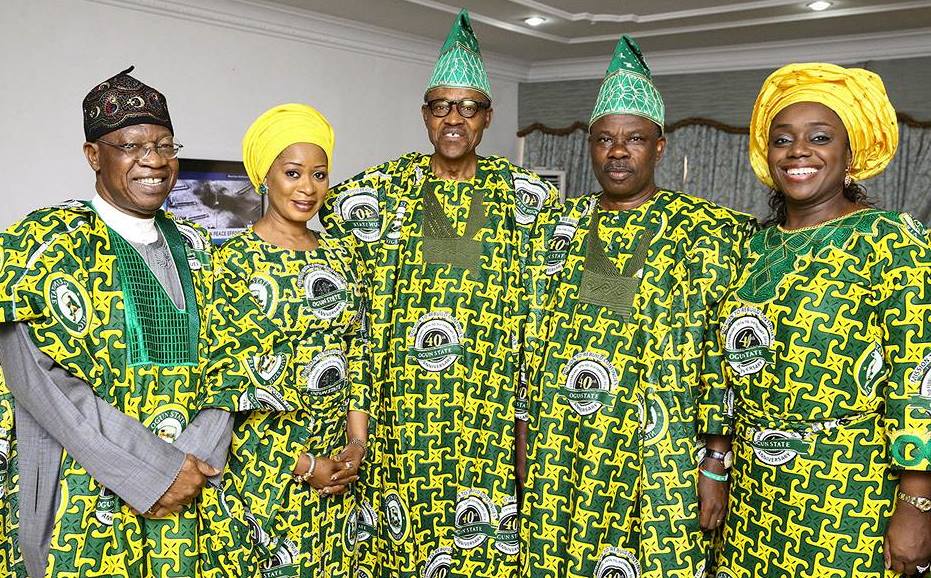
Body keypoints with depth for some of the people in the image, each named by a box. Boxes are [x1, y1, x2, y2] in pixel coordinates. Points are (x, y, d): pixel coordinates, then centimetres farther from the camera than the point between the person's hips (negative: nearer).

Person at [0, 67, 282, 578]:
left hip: (181, 501, 5)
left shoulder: (192, 248, 8)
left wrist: (194, 461, -11)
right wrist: (153, 472, -19)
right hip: (79, 510, -4)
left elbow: (225, 362, 4)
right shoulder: (50, 240, -7)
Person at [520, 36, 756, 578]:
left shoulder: (707, 230, -5)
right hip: (557, 453, 4)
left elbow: (726, 358, -7)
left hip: (655, 461, -4)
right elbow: (536, 337, 11)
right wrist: (527, 432, 10)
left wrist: (716, 465, -10)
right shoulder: (563, 223, 8)